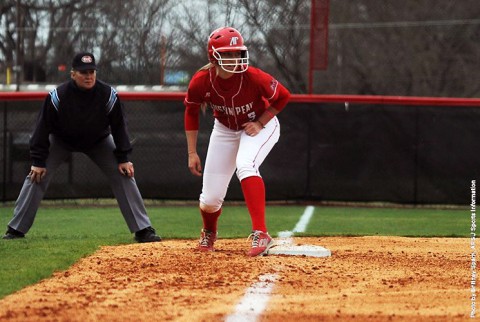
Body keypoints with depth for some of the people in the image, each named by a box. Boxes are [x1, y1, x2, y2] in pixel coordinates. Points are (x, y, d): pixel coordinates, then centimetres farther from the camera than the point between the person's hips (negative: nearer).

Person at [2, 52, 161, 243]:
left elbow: (119, 127, -14)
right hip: (61, 141, -1)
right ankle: (16, 229, -5)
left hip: (99, 141, 1)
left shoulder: (108, 95, -27)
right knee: (37, 176, -14)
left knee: (124, 175, -11)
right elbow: (43, 127, -21)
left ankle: (143, 230, -7)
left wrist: (123, 158, -15)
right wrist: (38, 160, -21)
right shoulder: (58, 96, -31)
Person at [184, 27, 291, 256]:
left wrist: (260, 123, -21)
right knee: (210, 198, 0)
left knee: (245, 165, -36)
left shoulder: (253, 78, -32)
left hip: (261, 126, -3)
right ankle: (208, 233, 38)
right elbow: (191, 113, -5)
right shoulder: (200, 82, -25)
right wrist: (192, 153, -6)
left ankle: (261, 234, -37)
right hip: (225, 129, 3)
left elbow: (283, 96, -14)